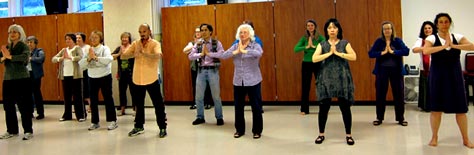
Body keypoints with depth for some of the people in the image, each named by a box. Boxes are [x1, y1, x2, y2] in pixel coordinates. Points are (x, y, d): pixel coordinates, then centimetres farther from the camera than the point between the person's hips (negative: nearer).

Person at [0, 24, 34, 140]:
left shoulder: (24, 46, -2)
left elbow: (25, 57, -21)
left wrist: (10, 56, -25)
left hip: (22, 79, -6)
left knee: (24, 106, -4)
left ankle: (28, 131, 3)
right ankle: (12, 130, 22)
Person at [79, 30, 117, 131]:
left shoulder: (104, 48, -4)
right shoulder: (88, 50, 7)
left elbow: (109, 59, -24)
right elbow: (81, 64, -2)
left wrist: (96, 57, -23)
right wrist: (89, 58, -17)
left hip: (105, 77, -4)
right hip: (92, 78, 5)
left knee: (108, 99, 1)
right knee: (93, 101, 9)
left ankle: (112, 121, 9)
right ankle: (94, 122, 20)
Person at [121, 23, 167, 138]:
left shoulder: (155, 44, -6)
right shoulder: (135, 44, 4)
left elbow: (158, 55, -27)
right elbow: (122, 56, -6)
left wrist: (143, 53, -42)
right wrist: (133, 54, -26)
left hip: (151, 80, -4)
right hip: (137, 80, 4)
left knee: (158, 105, 3)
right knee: (138, 105, 17)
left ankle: (162, 127, 17)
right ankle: (138, 127, 33)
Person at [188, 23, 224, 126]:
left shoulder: (217, 43, -1)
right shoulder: (198, 44, 8)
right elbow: (190, 56, -2)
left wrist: (209, 53, -20)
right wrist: (201, 54, -16)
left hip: (213, 70, -3)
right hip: (201, 71, 3)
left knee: (216, 96, 4)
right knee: (199, 96, 8)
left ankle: (219, 118, 18)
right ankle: (200, 117, 23)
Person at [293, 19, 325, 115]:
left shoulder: (320, 37, -2)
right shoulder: (304, 38, 3)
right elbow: (296, 49, -8)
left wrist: (314, 46, -21)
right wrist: (306, 47, -17)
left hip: (318, 64, -1)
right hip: (306, 64, 2)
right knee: (305, 87, 4)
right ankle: (304, 109, 13)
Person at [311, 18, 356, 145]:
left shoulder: (345, 43, 6)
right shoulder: (322, 44, 7)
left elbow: (353, 57, -9)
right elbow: (314, 59, -8)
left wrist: (337, 53, -13)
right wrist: (329, 53, -14)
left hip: (342, 79, 0)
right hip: (326, 79, 1)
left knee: (345, 107, 2)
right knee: (324, 107, 3)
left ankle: (348, 135, 16)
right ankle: (321, 134, 19)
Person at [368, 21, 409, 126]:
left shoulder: (398, 41, 1)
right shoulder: (379, 41, 1)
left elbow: (406, 51, -13)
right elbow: (371, 54, -8)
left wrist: (393, 51, -22)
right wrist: (382, 53, -20)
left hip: (396, 70, 0)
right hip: (382, 70, 0)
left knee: (398, 94, 5)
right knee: (380, 94, 6)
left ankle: (400, 118, 18)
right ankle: (379, 118, 19)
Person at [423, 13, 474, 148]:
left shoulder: (457, 37, 4)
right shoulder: (432, 38, -2)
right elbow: (425, 51, -22)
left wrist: (453, 45, -18)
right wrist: (444, 46, -19)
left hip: (454, 75, 2)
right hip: (438, 76, -2)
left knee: (460, 108, 4)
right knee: (436, 108, 3)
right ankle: (434, 137, 18)